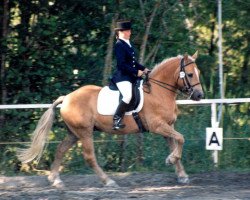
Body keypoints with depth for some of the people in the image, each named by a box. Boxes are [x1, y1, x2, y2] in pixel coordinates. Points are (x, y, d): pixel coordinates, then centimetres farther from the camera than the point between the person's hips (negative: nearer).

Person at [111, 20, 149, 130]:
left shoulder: (128, 44, 17)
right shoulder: (119, 45, -11)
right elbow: (122, 64, -18)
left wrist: (143, 69, 11)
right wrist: (136, 72, -18)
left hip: (132, 76, 10)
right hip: (122, 76, -10)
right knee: (128, 96, -29)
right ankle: (116, 121, -25)